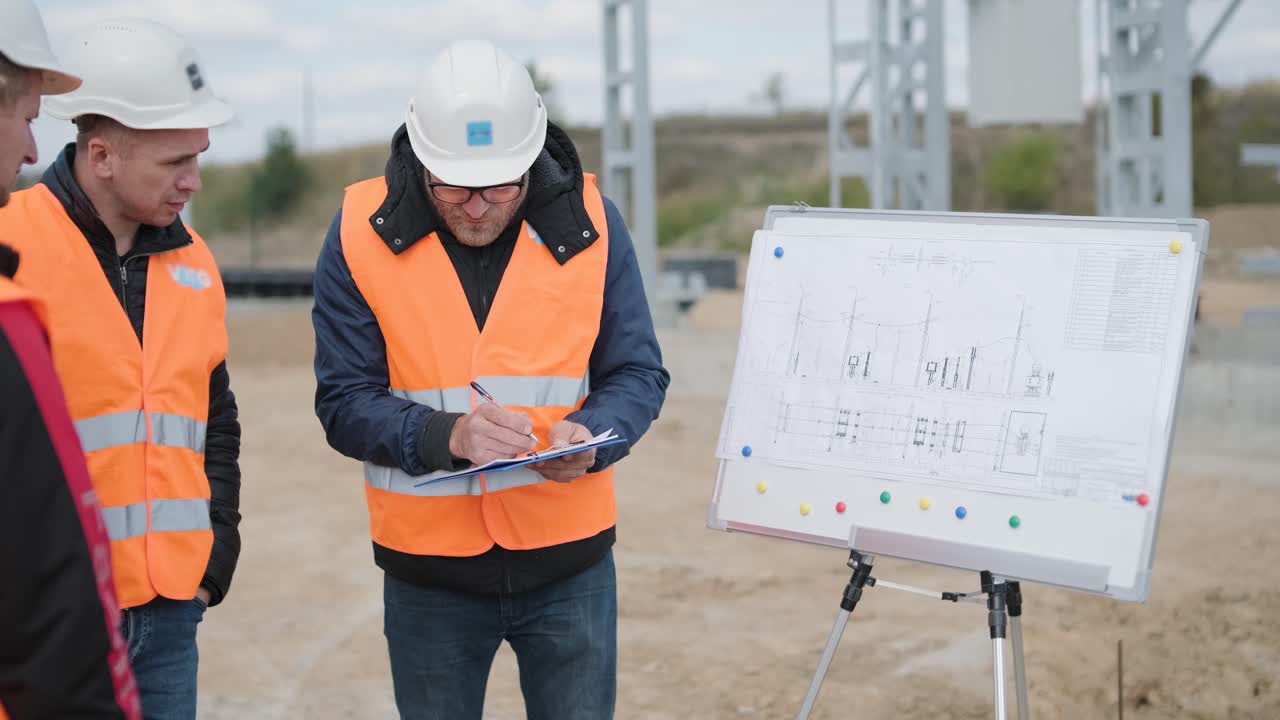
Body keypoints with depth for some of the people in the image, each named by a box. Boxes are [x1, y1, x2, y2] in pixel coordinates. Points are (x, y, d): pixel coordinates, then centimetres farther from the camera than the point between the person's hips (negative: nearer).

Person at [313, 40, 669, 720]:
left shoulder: (588, 220, -4)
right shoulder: (362, 231, -7)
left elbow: (638, 374, 0)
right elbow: (343, 402, -8)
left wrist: (591, 435, -21)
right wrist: (447, 436, -25)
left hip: (569, 563, 1)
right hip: (428, 570, 0)